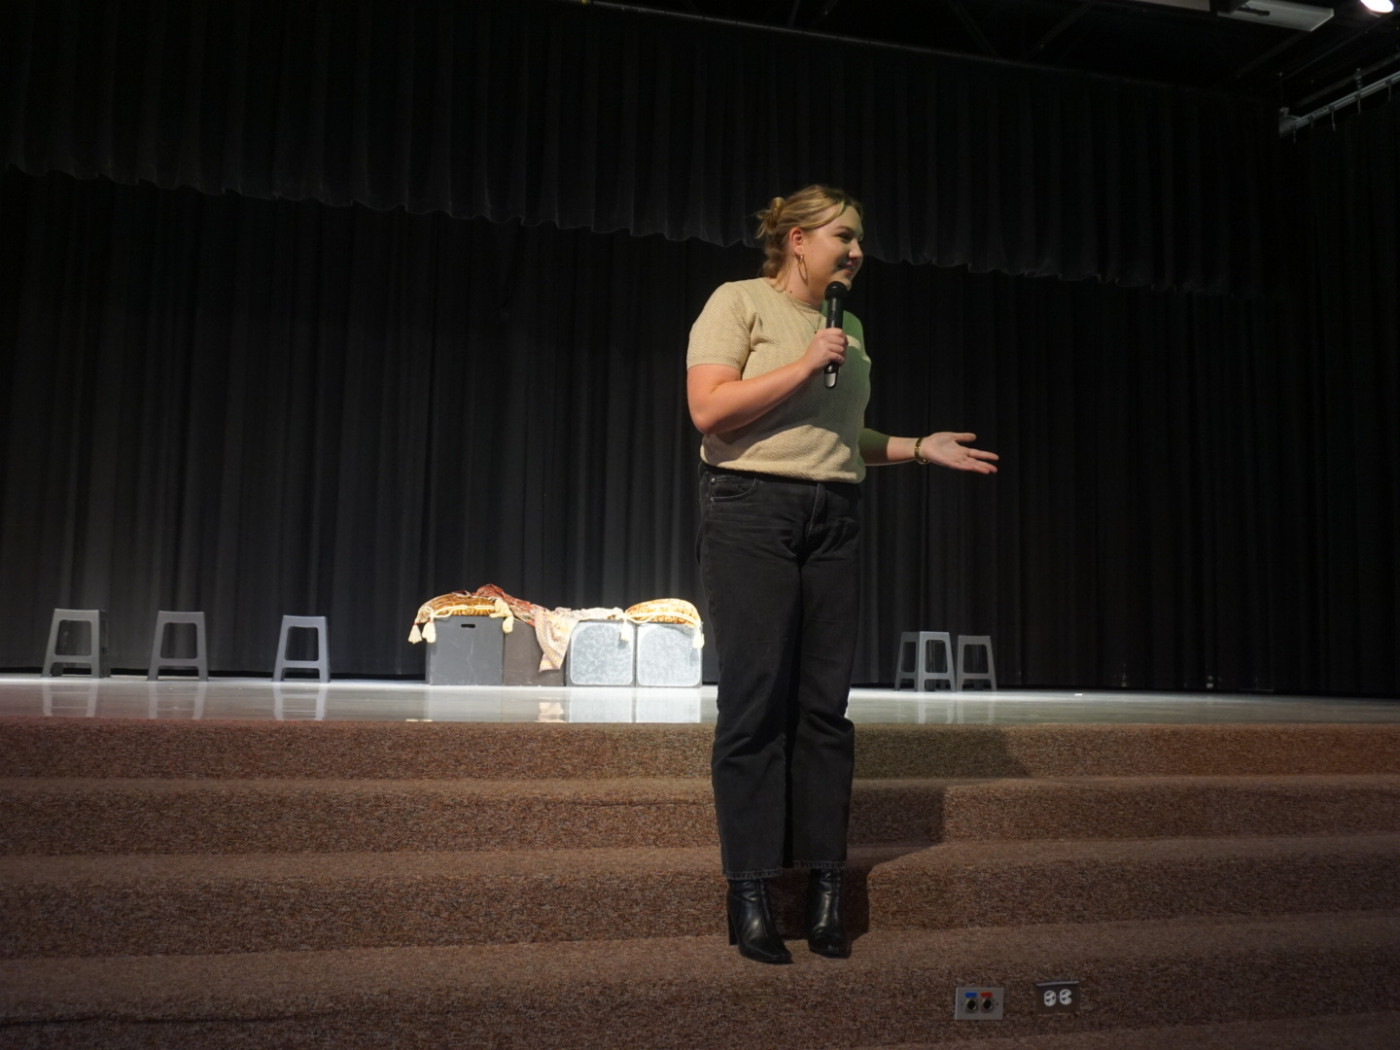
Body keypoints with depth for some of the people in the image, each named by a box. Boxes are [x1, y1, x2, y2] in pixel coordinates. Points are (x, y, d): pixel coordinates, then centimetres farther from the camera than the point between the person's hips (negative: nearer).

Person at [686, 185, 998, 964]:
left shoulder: (849, 329, 20)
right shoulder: (740, 302, 1)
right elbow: (708, 409, -11)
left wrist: (921, 449, 15)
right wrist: (805, 365, -11)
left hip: (834, 519, 6)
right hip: (753, 507, -6)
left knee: (826, 704, 3)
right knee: (757, 701, -6)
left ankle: (826, 890, 11)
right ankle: (750, 898, 2)